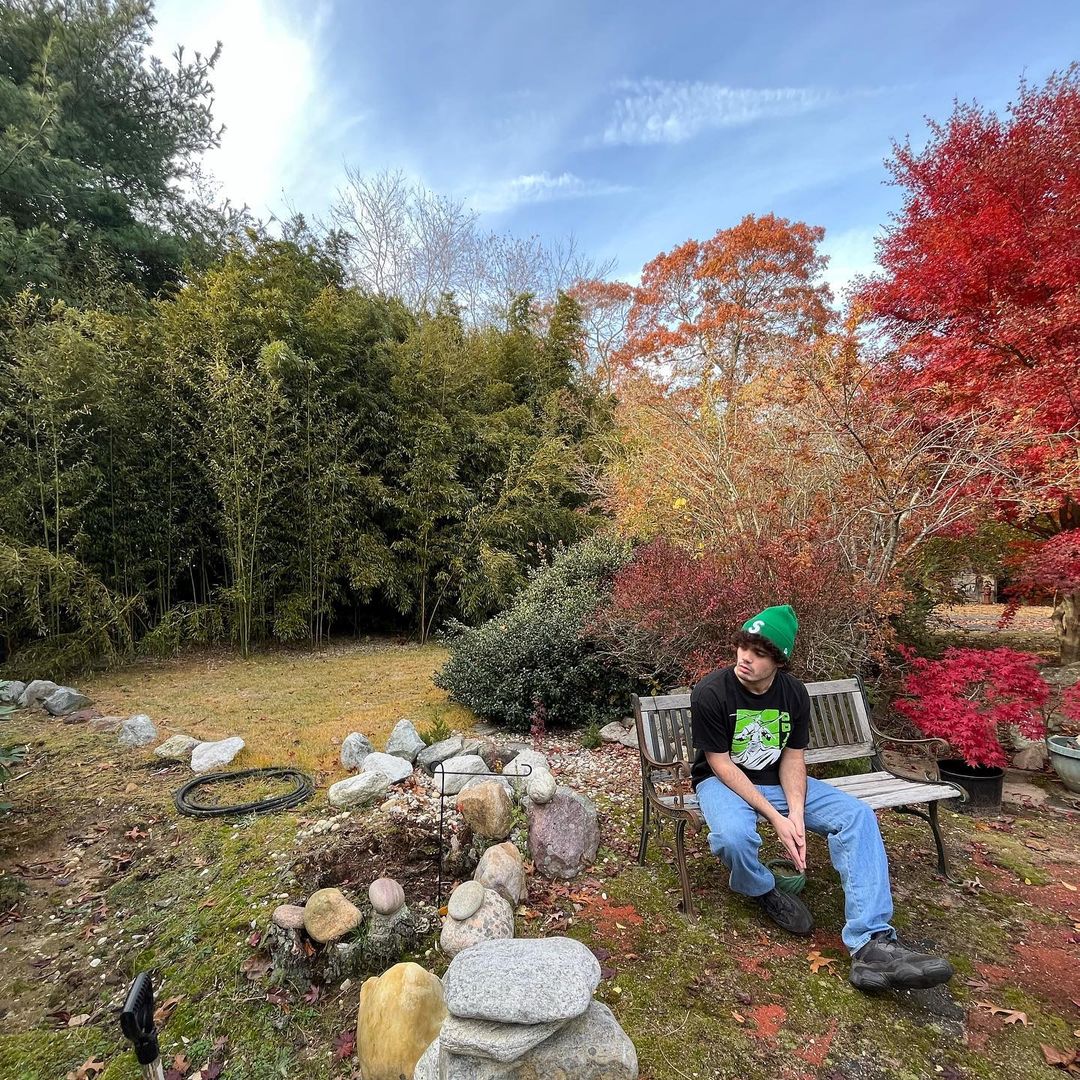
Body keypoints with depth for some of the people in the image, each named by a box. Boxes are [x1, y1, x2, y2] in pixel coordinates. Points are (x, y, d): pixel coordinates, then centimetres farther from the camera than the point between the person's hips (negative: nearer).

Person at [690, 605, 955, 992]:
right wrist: (774, 817, -24)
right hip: (723, 782, -5)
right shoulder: (711, 692, -22)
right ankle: (764, 891, 1)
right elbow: (721, 764, -19)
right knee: (734, 836, -37)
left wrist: (797, 813, -21)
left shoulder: (794, 693, -6)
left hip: (776, 779, 5)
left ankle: (870, 945, -18)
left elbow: (792, 757, -4)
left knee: (857, 816, -14)